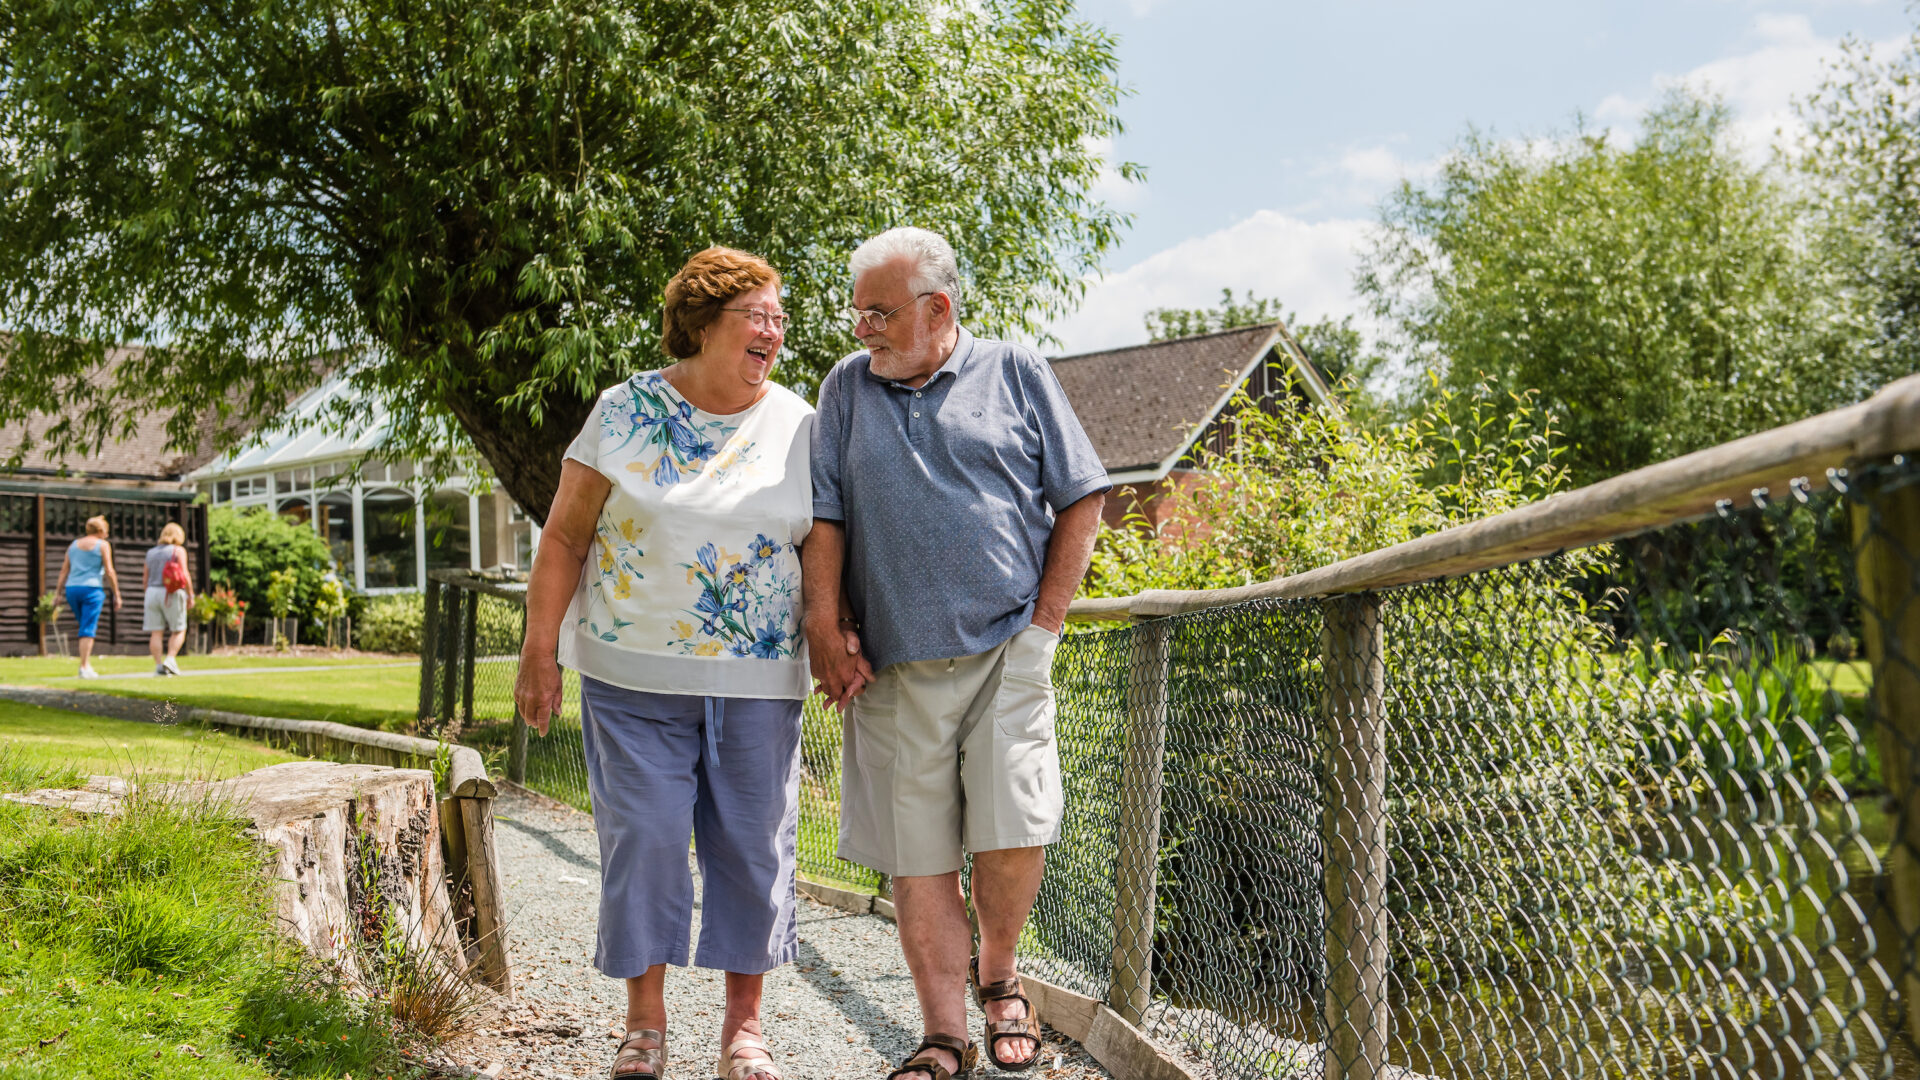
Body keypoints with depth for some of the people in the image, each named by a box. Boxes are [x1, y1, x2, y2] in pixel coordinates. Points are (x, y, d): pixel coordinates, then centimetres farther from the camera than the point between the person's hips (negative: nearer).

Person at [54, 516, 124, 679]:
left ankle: (87, 664, 12)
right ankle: (83, 668, -13)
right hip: (92, 589, -5)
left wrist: (57, 594, 10)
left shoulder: (74, 545, 15)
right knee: (88, 630, -7)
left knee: (86, 627, 18)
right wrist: (117, 595, -1)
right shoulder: (103, 545, 0)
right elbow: (109, 572, -5)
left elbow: (63, 572, 11)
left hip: (72, 589, 5)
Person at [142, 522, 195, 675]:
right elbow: (185, 575, -10)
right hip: (172, 594, -4)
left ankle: (158, 665, -3)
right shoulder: (178, 550, -1)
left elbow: (145, 579, 14)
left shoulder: (151, 552, 14)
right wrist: (190, 596, -5)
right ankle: (170, 659, -12)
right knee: (179, 631, 5)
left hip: (152, 593, 4)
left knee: (156, 632, 3)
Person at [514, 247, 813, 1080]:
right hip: (634, 675, -1)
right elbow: (565, 535, 1)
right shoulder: (627, 411, 0)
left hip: (758, 683, 2)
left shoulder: (800, 426, 5)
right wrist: (540, 651, -2)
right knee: (642, 839, 1)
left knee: (754, 845, 5)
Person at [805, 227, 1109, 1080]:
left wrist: (1045, 624, 0)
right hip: (892, 664, 2)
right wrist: (826, 627, -1)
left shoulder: (1014, 373, 6)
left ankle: (997, 977, 21)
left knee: (1012, 836, -7)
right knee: (915, 855, 3)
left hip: (1004, 651, -2)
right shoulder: (848, 387, 12)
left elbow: (1080, 500, 6)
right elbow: (825, 518, 9)